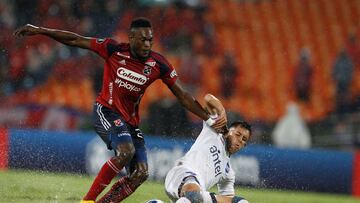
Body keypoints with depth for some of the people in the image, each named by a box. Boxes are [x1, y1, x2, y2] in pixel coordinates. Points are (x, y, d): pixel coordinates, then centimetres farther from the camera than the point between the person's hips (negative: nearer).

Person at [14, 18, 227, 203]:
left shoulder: (159, 64, -7)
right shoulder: (114, 50, -13)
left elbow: (183, 95, -1)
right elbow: (75, 40, -6)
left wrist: (209, 118, -7)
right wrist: (40, 31, -8)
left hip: (130, 120, 5)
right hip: (106, 112, -5)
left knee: (141, 173, -6)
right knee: (126, 151, -31)